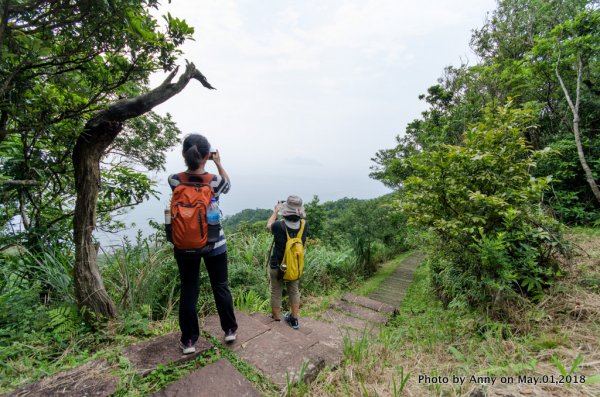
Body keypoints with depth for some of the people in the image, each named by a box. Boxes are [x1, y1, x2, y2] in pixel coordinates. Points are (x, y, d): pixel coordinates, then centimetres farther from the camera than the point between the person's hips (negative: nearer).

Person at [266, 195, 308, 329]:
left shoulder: (279, 226, -26)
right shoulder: (304, 226, -19)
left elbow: (269, 225, -2)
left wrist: (275, 211, 10)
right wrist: (296, 209, 11)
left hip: (277, 267, -2)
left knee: (276, 293, 17)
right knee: (294, 292, 23)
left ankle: (276, 320, 32)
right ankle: (294, 319, 34)